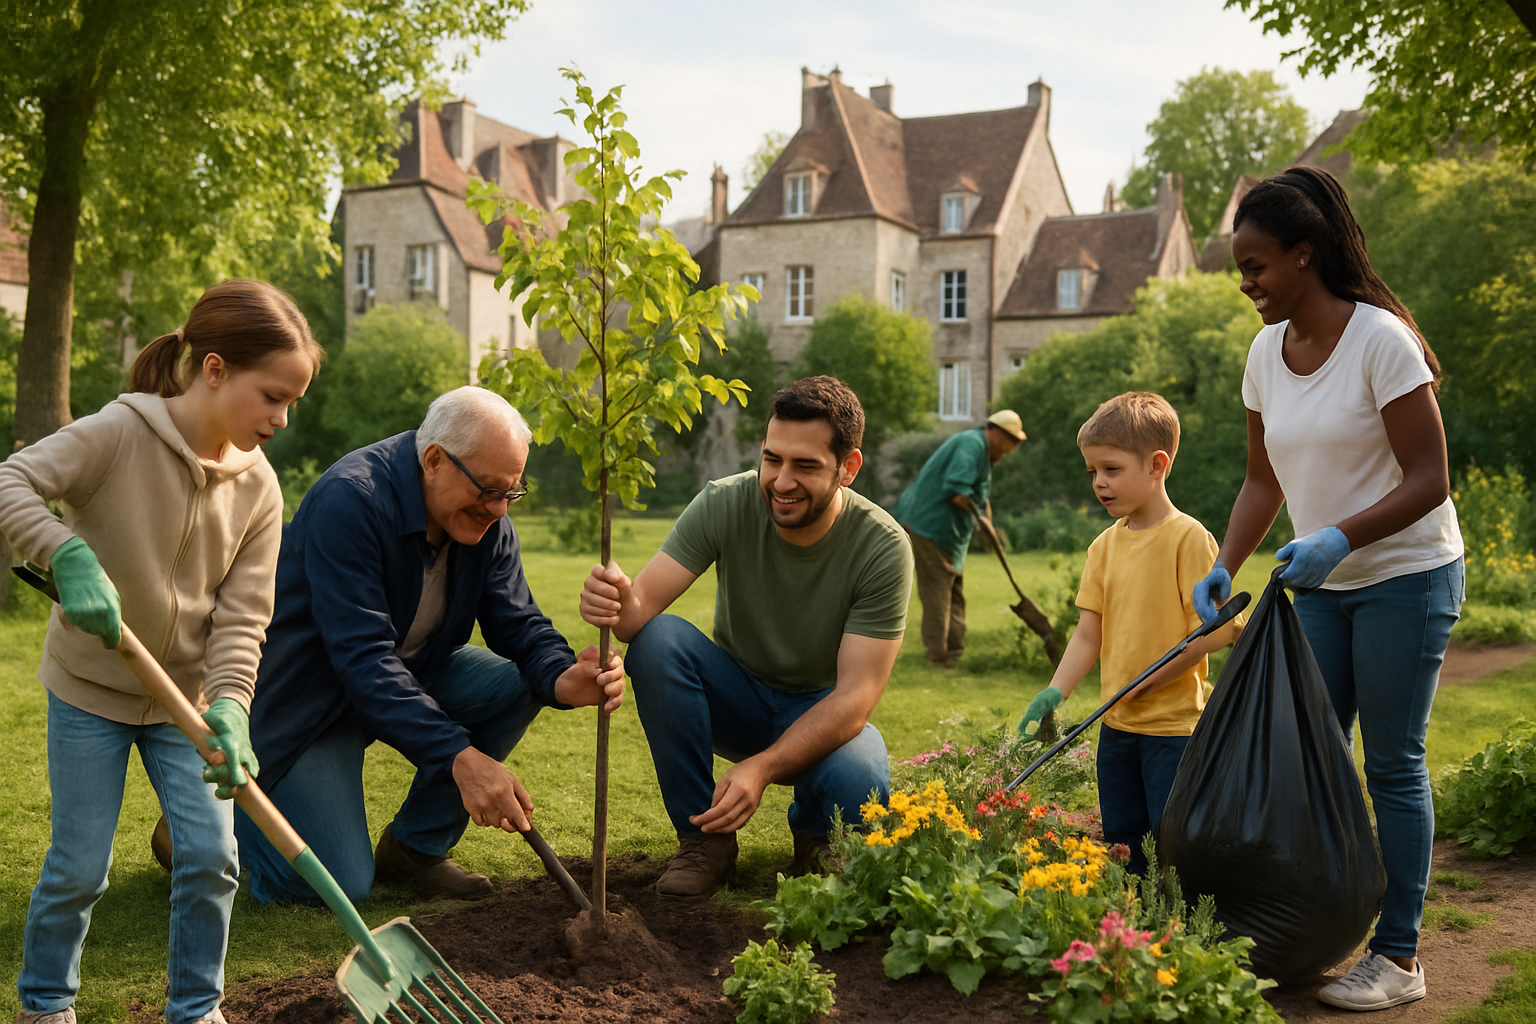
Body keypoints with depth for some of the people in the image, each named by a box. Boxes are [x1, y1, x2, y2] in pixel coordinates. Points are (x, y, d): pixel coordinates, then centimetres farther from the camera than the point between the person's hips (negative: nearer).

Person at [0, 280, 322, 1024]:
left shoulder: (257, 486, -6)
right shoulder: (120, 433, -19)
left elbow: (243, 612, -9)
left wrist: (228, 706, -23)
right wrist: (68, 555, -43)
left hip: (186, 697, 4)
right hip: (90, 691, -3)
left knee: (211, 856, -2)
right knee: (80, 868, 4)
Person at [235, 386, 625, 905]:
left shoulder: (486, 518, -6)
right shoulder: (349, 500, -29)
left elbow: (519, 624, -6)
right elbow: (362, 657, -35)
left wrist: (562, 679, -31)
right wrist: (459, 757, -43)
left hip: (410, 674, 7)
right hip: (306, 696, -7)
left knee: (517, 682, -17)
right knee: (339, 886, -16)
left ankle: (415, 846, -1)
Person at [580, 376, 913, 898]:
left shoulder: (883, 546, -22)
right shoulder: (725, 504, -19)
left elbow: (857, 693, -25)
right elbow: (645, 603, -25)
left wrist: (762, 767, -38)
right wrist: (621, 603, -51)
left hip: (823, 713, -2)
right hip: (735, 698, 2)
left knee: (859, 787, -35)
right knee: (657, 640, -28)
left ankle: (814, 835, 5)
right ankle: (705, 837, -12)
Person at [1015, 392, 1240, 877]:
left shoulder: (1188, 537, -11)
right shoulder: (1105, 545, 8)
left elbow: (1217, 629, -15)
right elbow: (1088, 633, 7)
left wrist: (1148, 680, -14)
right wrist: (1054, 693, -7)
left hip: (1174, 726, -6)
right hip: (1117, 727, 6)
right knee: (1121, 843, 14)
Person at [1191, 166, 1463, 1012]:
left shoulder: (1380, 339, -18)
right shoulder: (1267, 351, 2)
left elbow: (1430, 481, -18)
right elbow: (1264, 480, 9)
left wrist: (1339, 539, -31)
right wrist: (1224, 568, -3)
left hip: (1405, 577, -7)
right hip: (1321, 586, 7)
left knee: (1392, 765, -2)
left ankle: (1399, 956, 10)